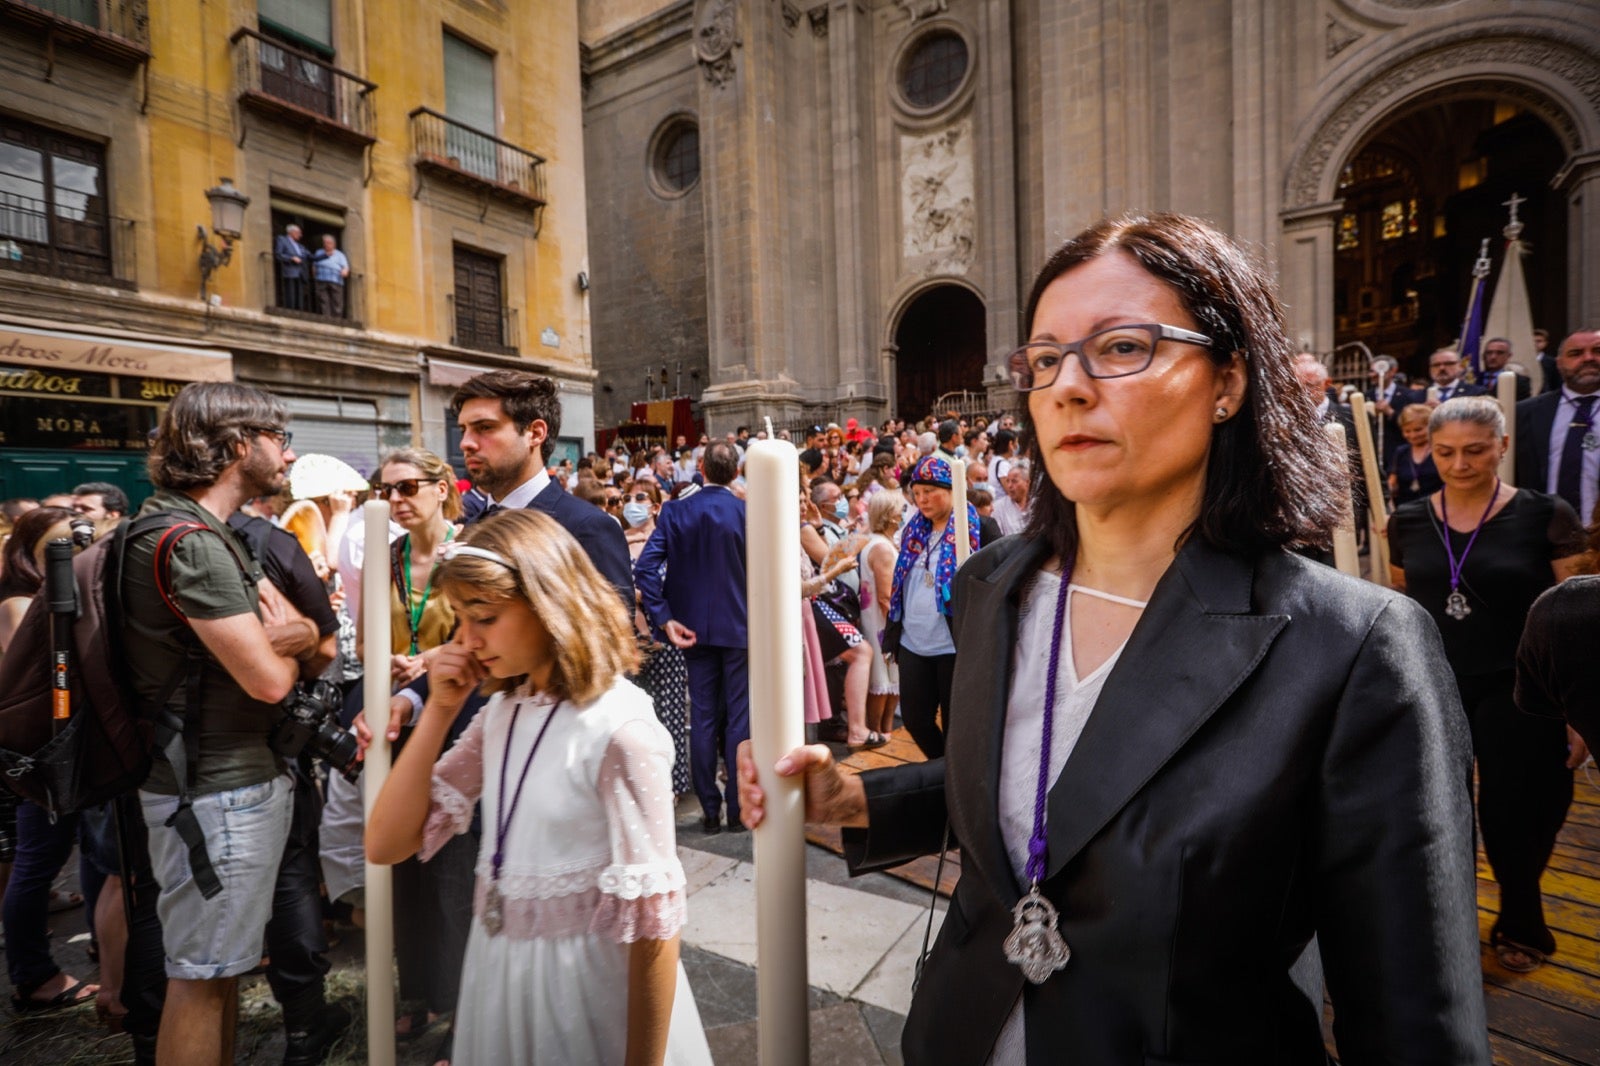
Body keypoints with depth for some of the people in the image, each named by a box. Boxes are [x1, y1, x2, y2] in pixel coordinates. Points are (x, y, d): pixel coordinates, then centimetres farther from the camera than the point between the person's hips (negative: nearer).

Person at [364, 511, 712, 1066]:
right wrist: (438, 710, -10)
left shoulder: (619, 727, -23)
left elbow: (653, 918, -20)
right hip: (499, 969, 7)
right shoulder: (501, 712, -1)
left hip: (589, 979, -7)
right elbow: (386, 843, -1)